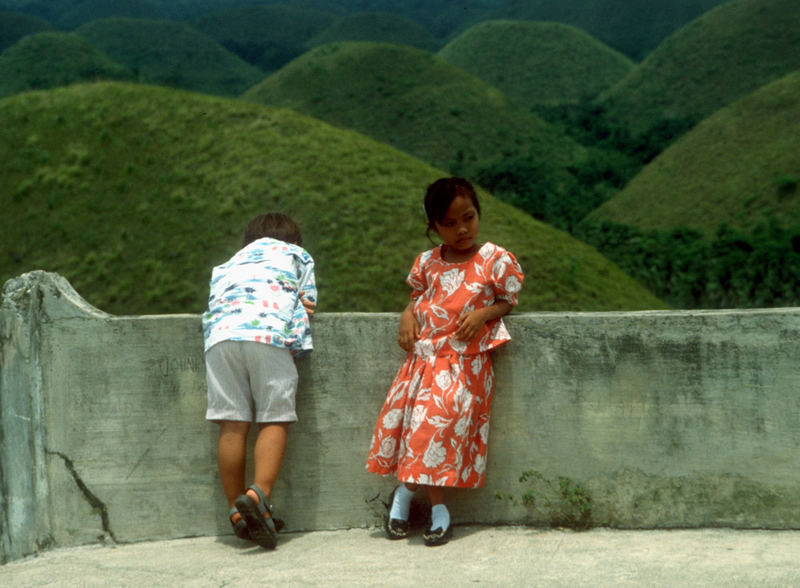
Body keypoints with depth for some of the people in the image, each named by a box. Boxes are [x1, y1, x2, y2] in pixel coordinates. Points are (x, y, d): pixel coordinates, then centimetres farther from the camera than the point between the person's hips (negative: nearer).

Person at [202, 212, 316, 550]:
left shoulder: (226, 266, 39)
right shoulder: (296, 254, 30)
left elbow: (214, 306, 24)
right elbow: (307, 304, 23)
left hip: (220, 335, 3)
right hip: (269, 334, -3)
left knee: (232, 425, 0)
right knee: (274, 420, -2)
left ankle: (237, 510, 1)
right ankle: (258, 494, -21)